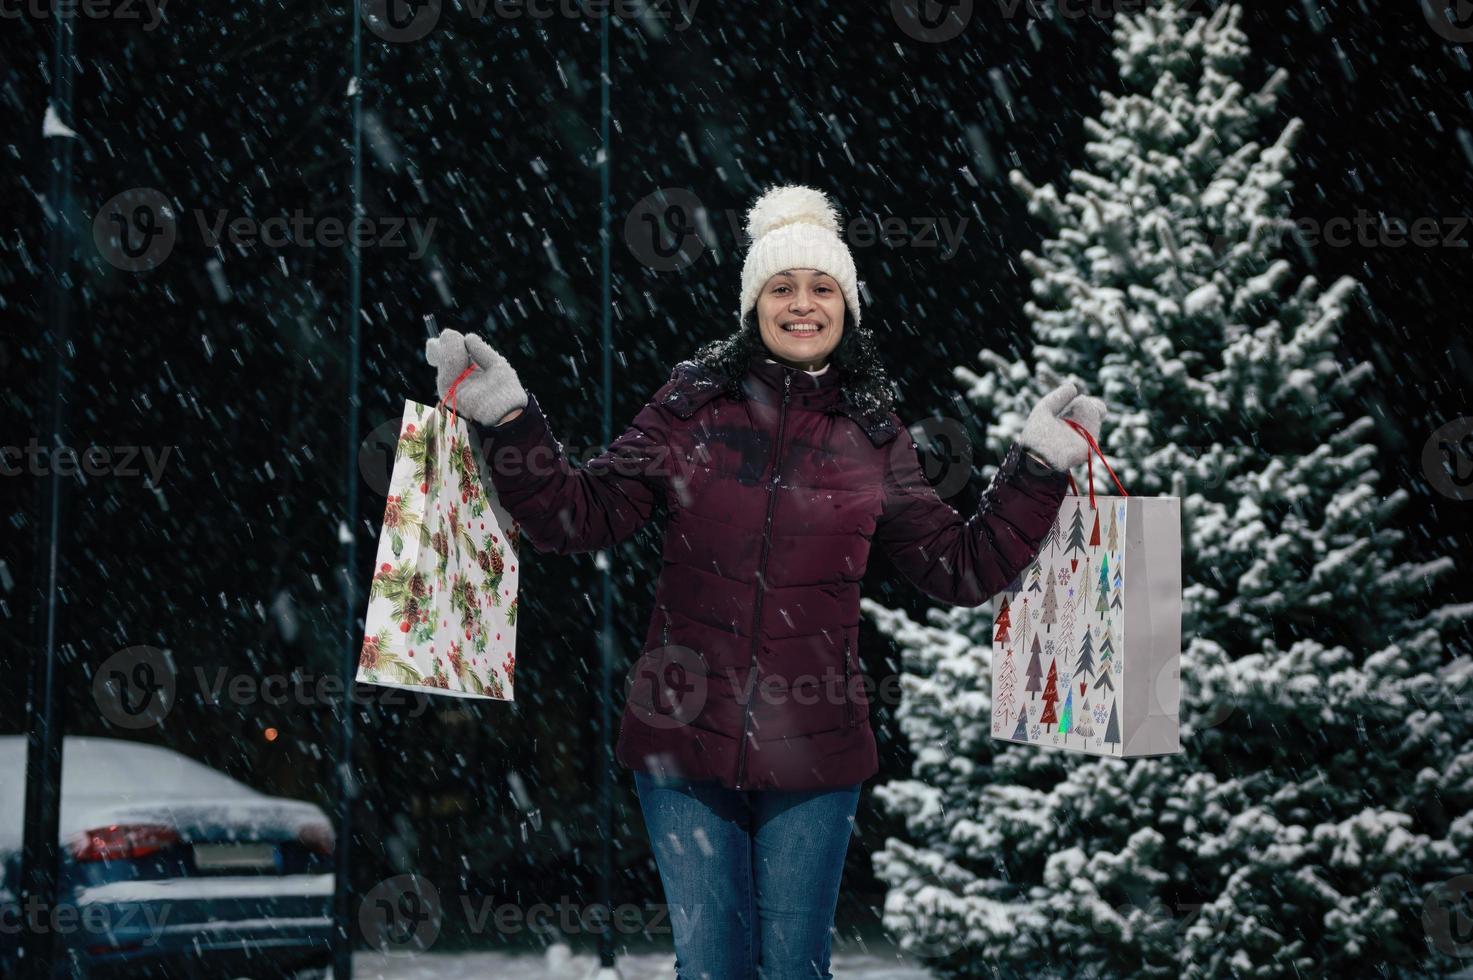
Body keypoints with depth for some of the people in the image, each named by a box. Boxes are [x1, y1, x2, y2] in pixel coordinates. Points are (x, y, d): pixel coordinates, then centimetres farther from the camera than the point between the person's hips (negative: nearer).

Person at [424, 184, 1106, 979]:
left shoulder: (874, 436, 5)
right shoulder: (690, 403, 1)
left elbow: (962, 569, 8)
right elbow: (576, 518, -1)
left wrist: (1039, 467, 2)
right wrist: (506, 418, -12)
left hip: (812, 746, 1)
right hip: (684, 734, -1)